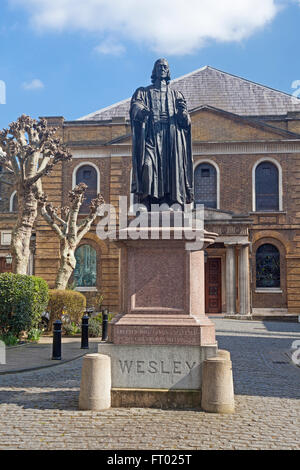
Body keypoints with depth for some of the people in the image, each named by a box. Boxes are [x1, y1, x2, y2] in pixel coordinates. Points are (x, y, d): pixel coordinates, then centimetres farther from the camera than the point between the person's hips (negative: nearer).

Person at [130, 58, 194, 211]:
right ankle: (145, 201, -26)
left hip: (171, 137, 2)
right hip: (150, 134, -2)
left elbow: (185, 121, 11)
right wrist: (142, 110, -23)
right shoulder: (144, 92, 19)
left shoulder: (176, 94, 22)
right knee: (148, 165, -21)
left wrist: (183, 111, -12)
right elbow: (135, 107, -1)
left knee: (171, 167, -11)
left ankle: (170, 201, -14)